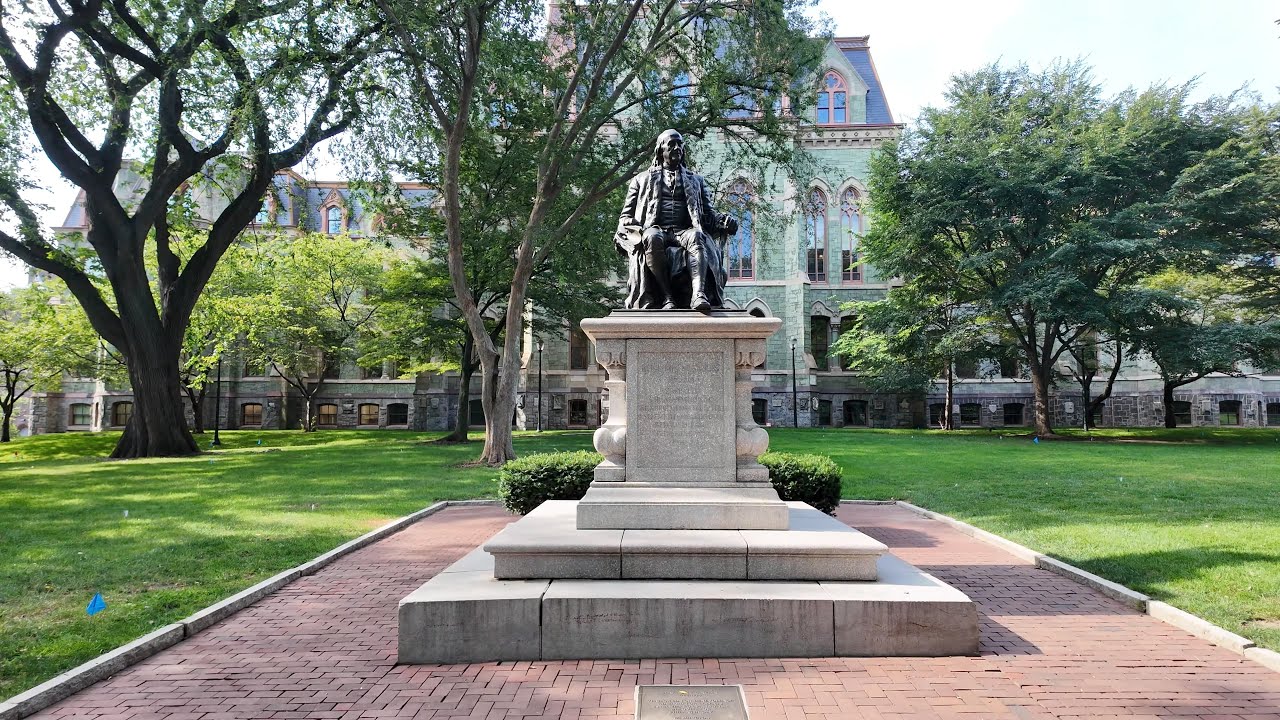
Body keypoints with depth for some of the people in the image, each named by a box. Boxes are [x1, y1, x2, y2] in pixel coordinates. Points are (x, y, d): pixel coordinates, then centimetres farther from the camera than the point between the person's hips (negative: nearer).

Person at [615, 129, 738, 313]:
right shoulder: (642, 179, 25)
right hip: (656, 231, -1)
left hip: (685, 232, 1)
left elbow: (708, 213, 22)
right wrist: (623, 232, -5)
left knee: (696, 236, -37)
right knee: (652, 237, -39)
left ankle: (698, 294, -57)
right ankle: (666, 298, -42)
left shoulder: (696, 180, 30)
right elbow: (626, 216, 20)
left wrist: (723, 221, -2)